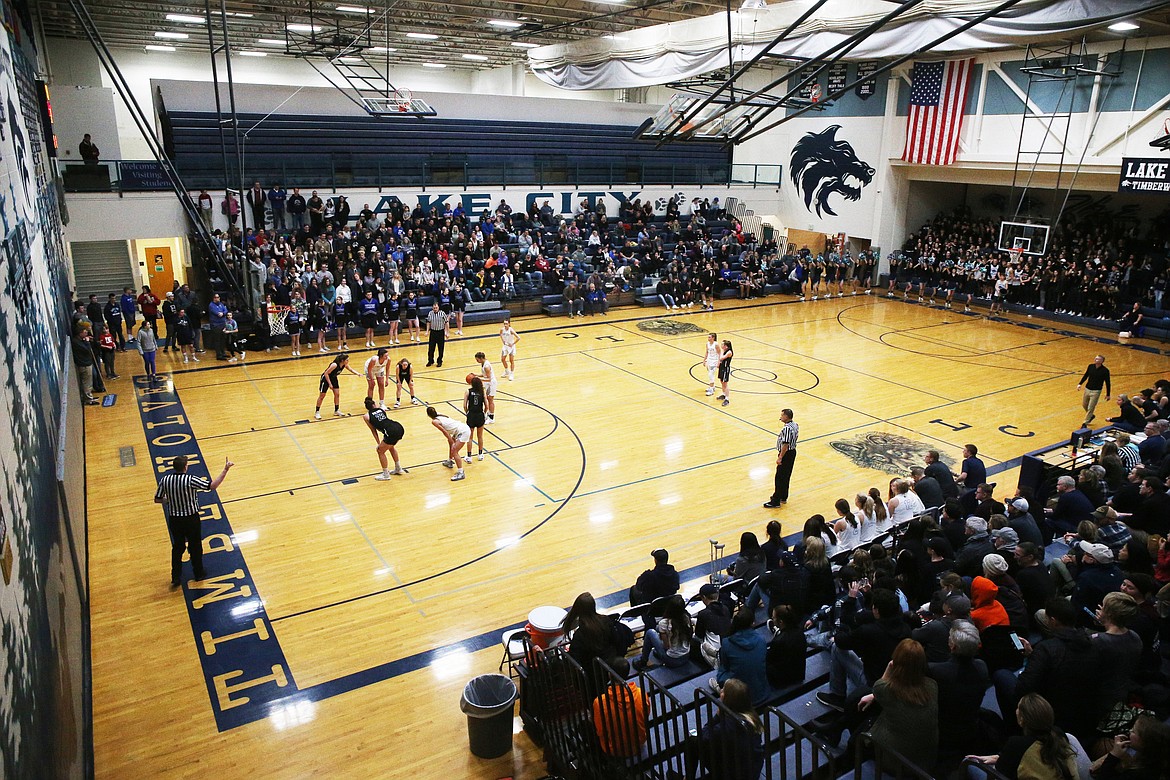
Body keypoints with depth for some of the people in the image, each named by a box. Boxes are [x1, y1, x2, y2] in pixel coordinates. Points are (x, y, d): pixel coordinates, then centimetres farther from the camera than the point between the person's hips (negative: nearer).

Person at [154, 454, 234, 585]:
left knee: (177, 547, 20)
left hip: (174, 519, 3)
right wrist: (225, 470, -23)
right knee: (195, 547, 16)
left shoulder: (164, 480, -9)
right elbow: (213, 486, -26)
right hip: (191, 519, -3)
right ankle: (199, 573, 32)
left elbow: (157, 500, 1)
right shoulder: (190, 480, -23)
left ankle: (175, 577, 25)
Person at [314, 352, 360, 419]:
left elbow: (351, 370, 3)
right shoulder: (334, 365, -36)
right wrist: (330, 384, -25)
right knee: (322, 396, 0)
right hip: (325, 378, -7)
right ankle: (317, 412, 11)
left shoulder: (345, 365, -15)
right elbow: (326, 373, -28)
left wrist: (357, 374, -16)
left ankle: (336, 410, 15)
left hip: (333, 378, 7)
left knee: (337, 394, 2)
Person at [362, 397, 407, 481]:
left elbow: (373, 431, 15)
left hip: (391, 432, -7)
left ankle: (386, 475, 21)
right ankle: (398, 469, 43)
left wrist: (378, 443, 21)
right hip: (400, 428, 7)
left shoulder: (366, 416, 11)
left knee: (380, 451, 15)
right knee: (390, 447, 32)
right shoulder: (381, 409, 21)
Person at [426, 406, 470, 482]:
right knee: (450, 442, 29)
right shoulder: (441, 416, 13)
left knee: (454, 451, -11)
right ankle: (450, 462, 44)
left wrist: (452, 443, -13)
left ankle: (461, 473, -13)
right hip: (464, 428, 10)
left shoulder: (434, 421, -10)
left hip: (463, 432, -10)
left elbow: (445, 432, -15)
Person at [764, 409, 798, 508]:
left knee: (780, 478, -2)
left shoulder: (787, 429, -26)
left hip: (786, 454, -10)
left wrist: (780, 458, -21)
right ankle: (783, 497, 32)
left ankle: (776, 501, 3)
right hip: (792, 452, 10)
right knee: (786, 477, 20)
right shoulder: (795, 425, 4)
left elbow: (785, 444, -26)